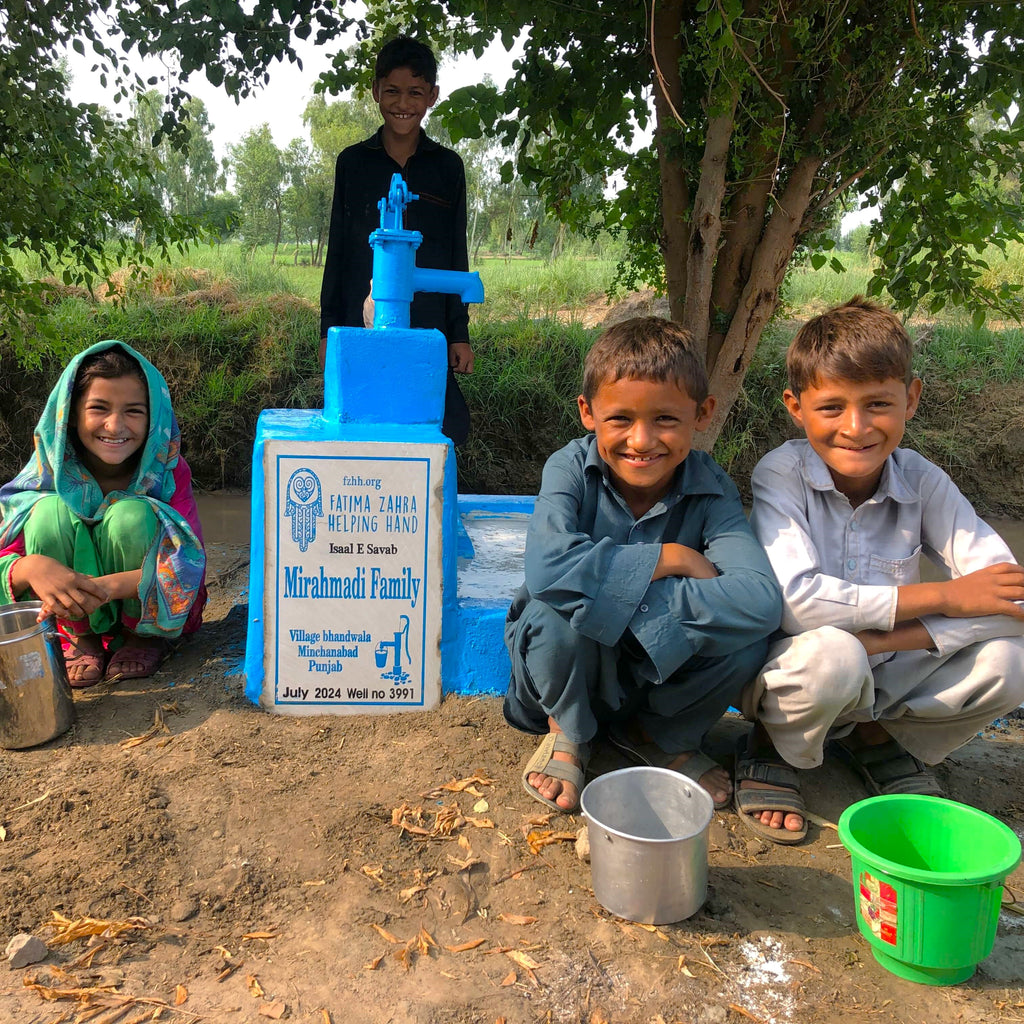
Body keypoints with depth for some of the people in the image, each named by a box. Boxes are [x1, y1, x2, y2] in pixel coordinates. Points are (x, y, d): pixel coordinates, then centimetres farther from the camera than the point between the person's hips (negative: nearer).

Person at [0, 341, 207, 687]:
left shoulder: (168, 471, -17)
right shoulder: (51, 474, -13)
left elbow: (189, 562, -28)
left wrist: (106, 586, -45)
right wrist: (31, 567, -46)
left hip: (154, 608, -1)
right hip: (75, 614, 2)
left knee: (132, 515, -29)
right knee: (50, 511, -25)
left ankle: (144, 636, -6)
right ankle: (80, 638, -4)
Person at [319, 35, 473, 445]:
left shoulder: (447, 166, 7)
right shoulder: (353, 162, 8)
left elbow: (456, 256, 9)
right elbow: (337, 252, 10)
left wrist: (460, 333, 5)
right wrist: (328, 328, 6)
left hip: (428, 330, 0)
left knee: (446, 431, -6)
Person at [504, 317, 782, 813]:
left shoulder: (710, 489, -17)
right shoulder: (571, 469, -20)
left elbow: (761, 602, -34)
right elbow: (549, 567, -41)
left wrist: (611, 585, -38)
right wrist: (672, 558, -31)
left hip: (661, 673, 2)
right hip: (569, 669, -2)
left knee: (745, 641, -26)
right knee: (559, 603, -34)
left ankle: (657, 735, 8)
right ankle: (567, 733, 0)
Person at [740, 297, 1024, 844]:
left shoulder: (922, 482, -8)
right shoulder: (781, 475, -18)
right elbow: (795, 601, -30)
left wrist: (885, 638, -27)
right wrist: (943, 597, -24)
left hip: (883, 680, 4)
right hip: (788, 672, -4)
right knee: (830, 654, -37)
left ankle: (878, 739, 8)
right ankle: (771, 749, -3)